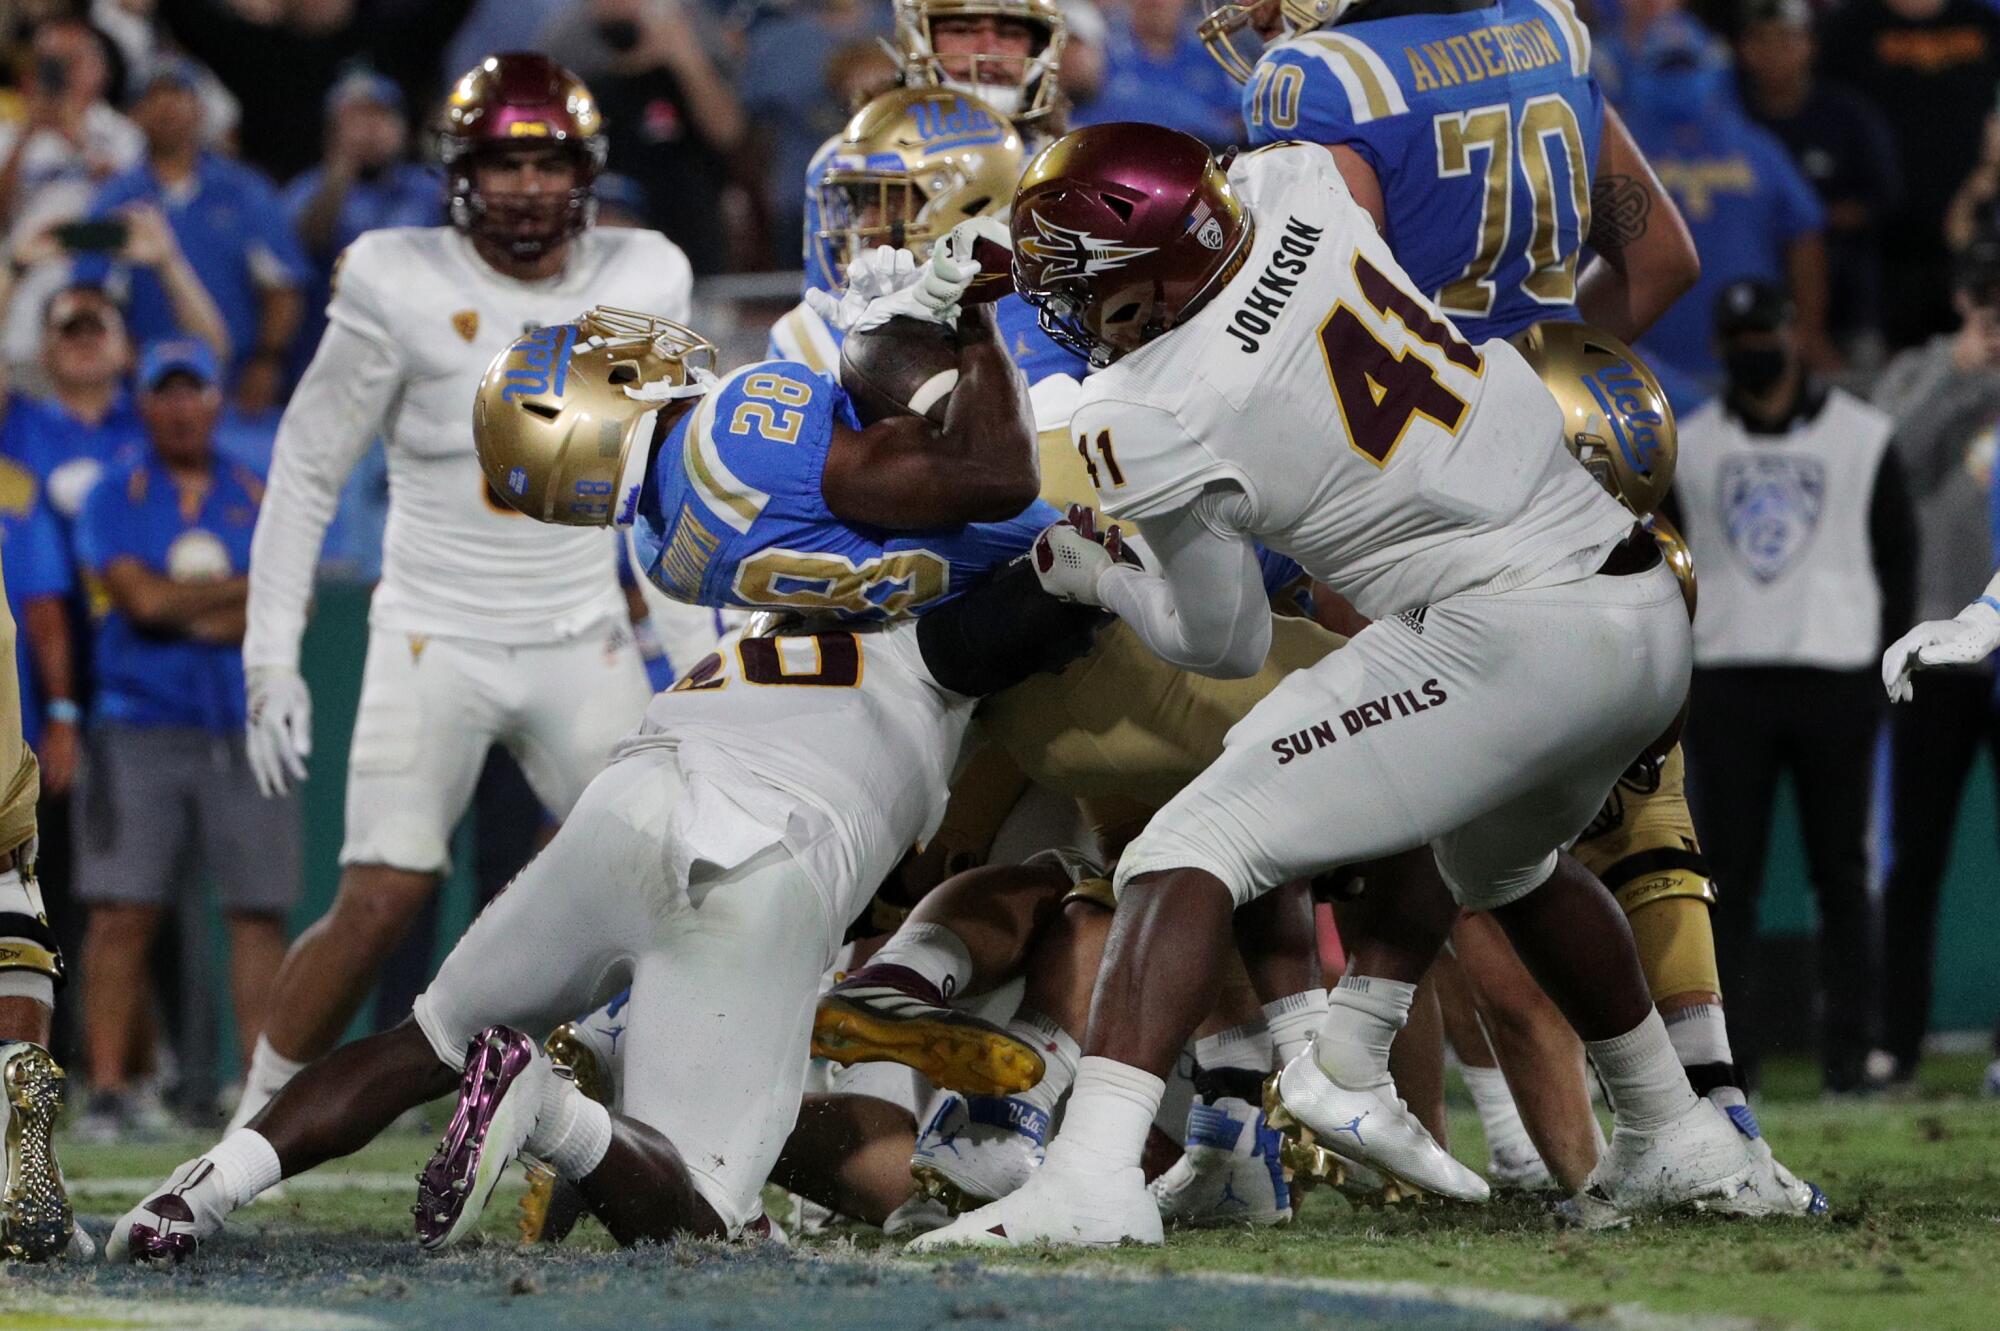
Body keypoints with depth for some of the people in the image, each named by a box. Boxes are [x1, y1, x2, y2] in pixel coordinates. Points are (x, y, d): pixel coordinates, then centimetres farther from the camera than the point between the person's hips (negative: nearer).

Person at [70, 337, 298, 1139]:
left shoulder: (258, 498, 12)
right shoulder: (115, 497, 5)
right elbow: (142, 598, -9)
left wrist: (190, 612, -9)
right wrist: (248, 589, -2)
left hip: (244, 732, 2)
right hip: (140, 732, -2)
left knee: (258, 911, -2)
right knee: (122, 914, -8)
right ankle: (107, 1088, -7)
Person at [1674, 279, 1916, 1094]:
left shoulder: (1861, 437, 7)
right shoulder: (1689, 445, 11)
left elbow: (1898, 557, 7)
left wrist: (1882, 669, -1)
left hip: (1833, 680, -1)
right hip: (1725, 682, 1)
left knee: (1840, 870, 0)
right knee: (1729, 873, -2)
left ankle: (1846, 1049, 3)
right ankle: (1731, 1049, 0)